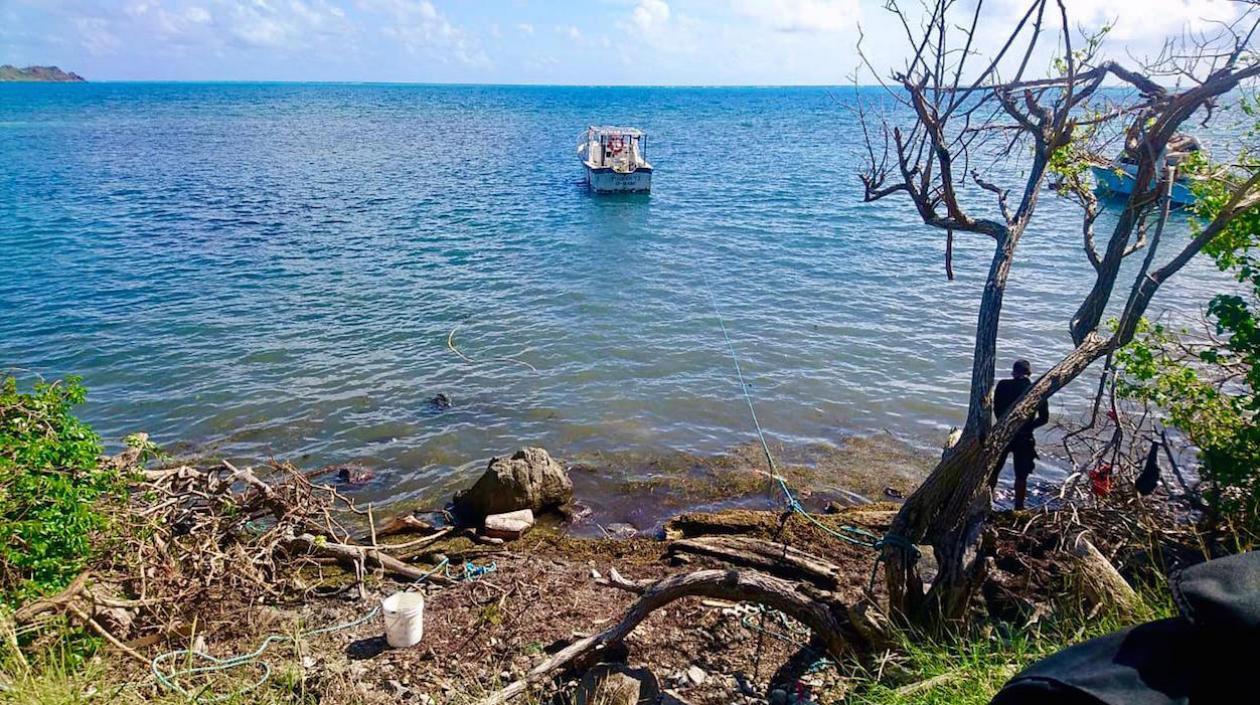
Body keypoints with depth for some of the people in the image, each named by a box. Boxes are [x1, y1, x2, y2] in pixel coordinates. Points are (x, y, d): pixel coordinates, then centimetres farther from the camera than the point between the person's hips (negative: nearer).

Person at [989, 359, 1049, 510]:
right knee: (1021, 476, 12)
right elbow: (1044, 418, -1)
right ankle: (1018, 507, 18)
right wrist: (1027, 426, 12)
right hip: (1024, 438, 0)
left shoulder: (1003, 385, -6)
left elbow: (996, 410, -1)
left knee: (993, 471, 15)